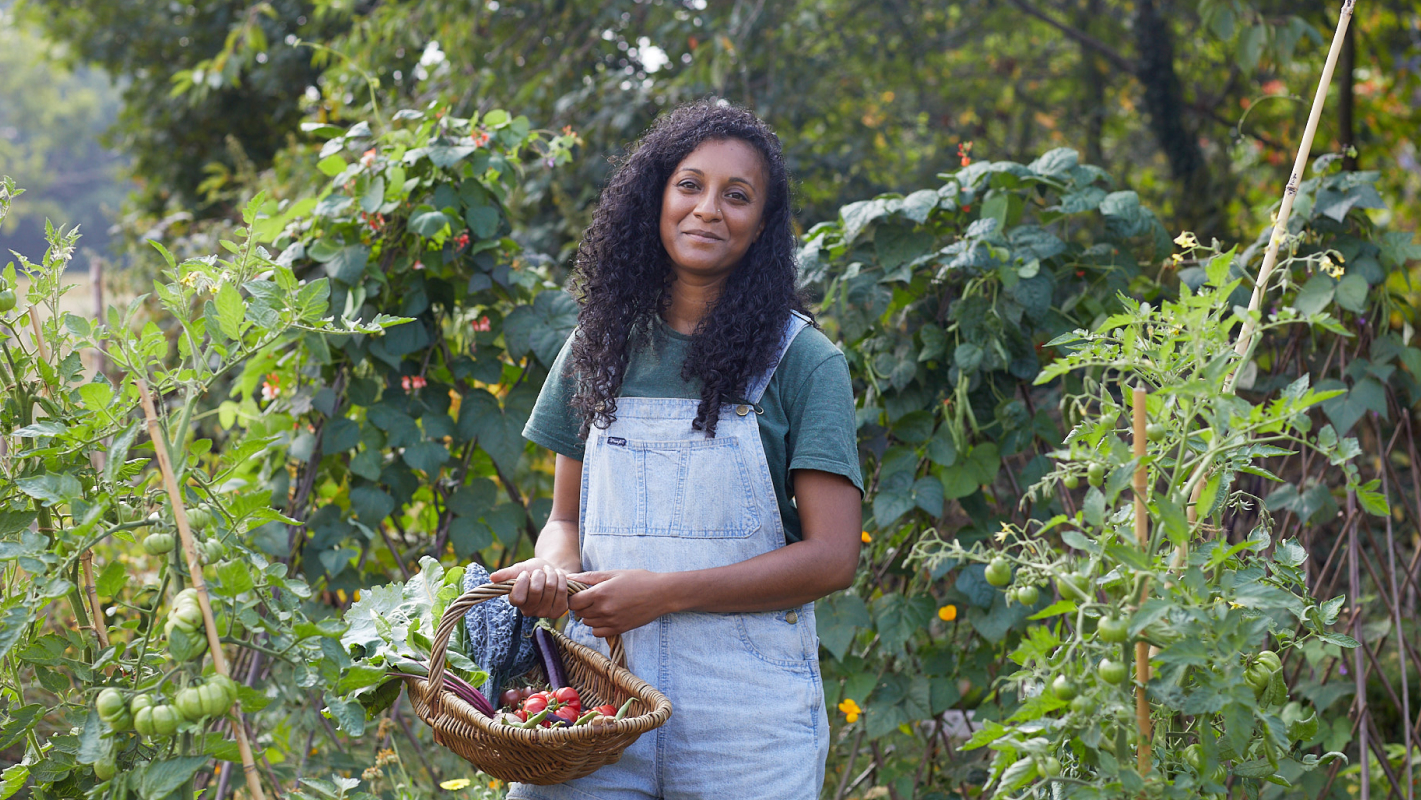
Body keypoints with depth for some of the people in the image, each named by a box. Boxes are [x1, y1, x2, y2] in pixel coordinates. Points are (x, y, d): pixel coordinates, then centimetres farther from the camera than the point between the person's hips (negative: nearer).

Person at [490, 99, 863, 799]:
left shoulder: (803, 361, -2)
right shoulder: (597, 349, 11)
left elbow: (832, 556, -8)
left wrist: (663, 594, -14)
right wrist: (552, 568, -7)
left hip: (747, 703, -2)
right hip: (599, 680, 3)